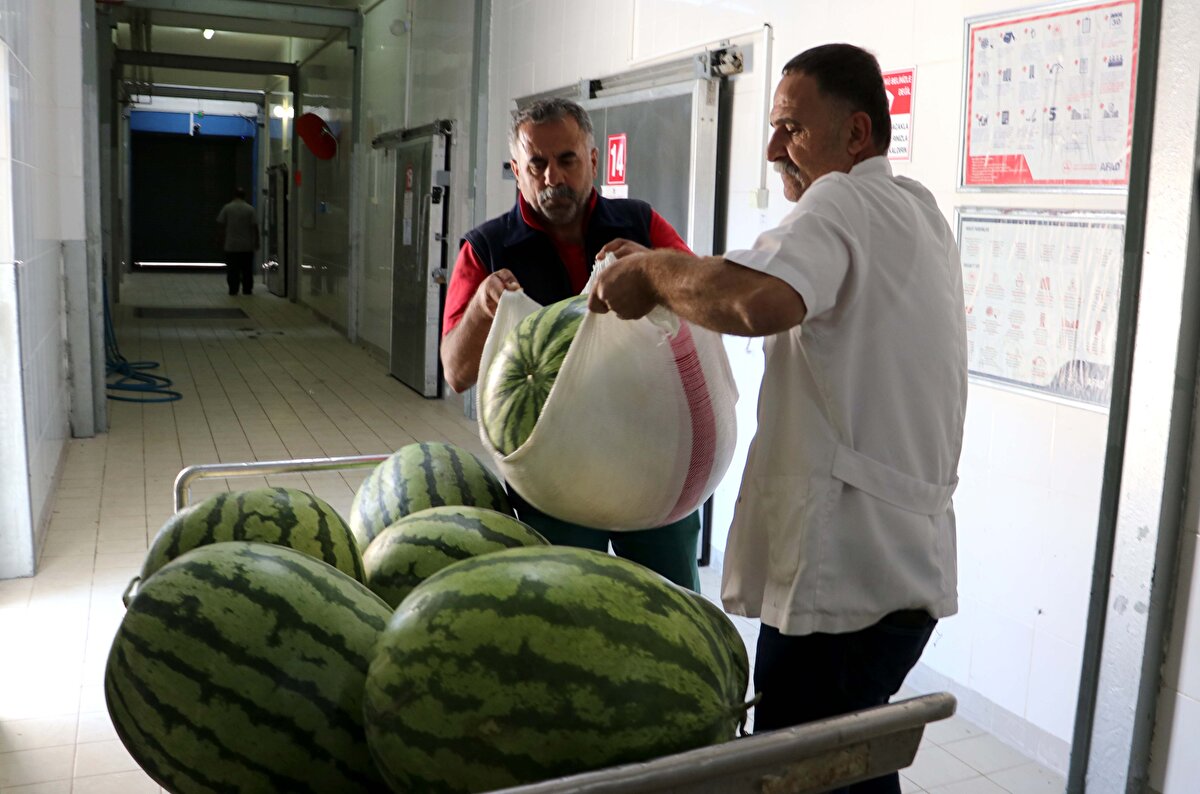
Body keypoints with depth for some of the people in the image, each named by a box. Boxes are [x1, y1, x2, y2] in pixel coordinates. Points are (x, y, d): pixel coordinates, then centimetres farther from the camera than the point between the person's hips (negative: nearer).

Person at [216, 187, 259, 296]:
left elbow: (220, 223, -1)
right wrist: (256, 242, 2)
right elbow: (255, 226, -6)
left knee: (232, 269, 6)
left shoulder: (227, 208, -3)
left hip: (231, 245, 0)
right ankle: (247, 289, 10)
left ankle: (233, 290, 4)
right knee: (247, 269, 9)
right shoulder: (250, 209, -5)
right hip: (247, 246, 0)